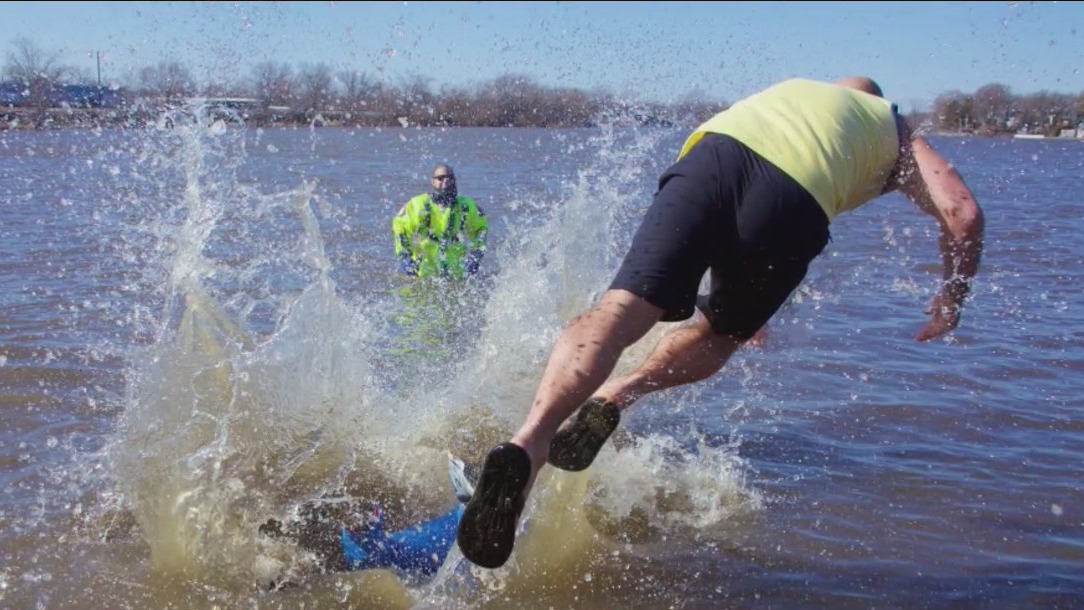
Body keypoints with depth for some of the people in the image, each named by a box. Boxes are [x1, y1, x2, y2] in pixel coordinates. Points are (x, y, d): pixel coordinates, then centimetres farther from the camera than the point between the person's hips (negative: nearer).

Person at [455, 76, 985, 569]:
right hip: (795, 200, -1)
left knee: (619, 311, -13)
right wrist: (953, 297, 36)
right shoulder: (897, 135, 35)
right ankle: (614, 398, 1)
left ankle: (527, 444, -37)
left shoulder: (792, 90, 44)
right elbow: (963, 212, 20)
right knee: (719, 334, 24)